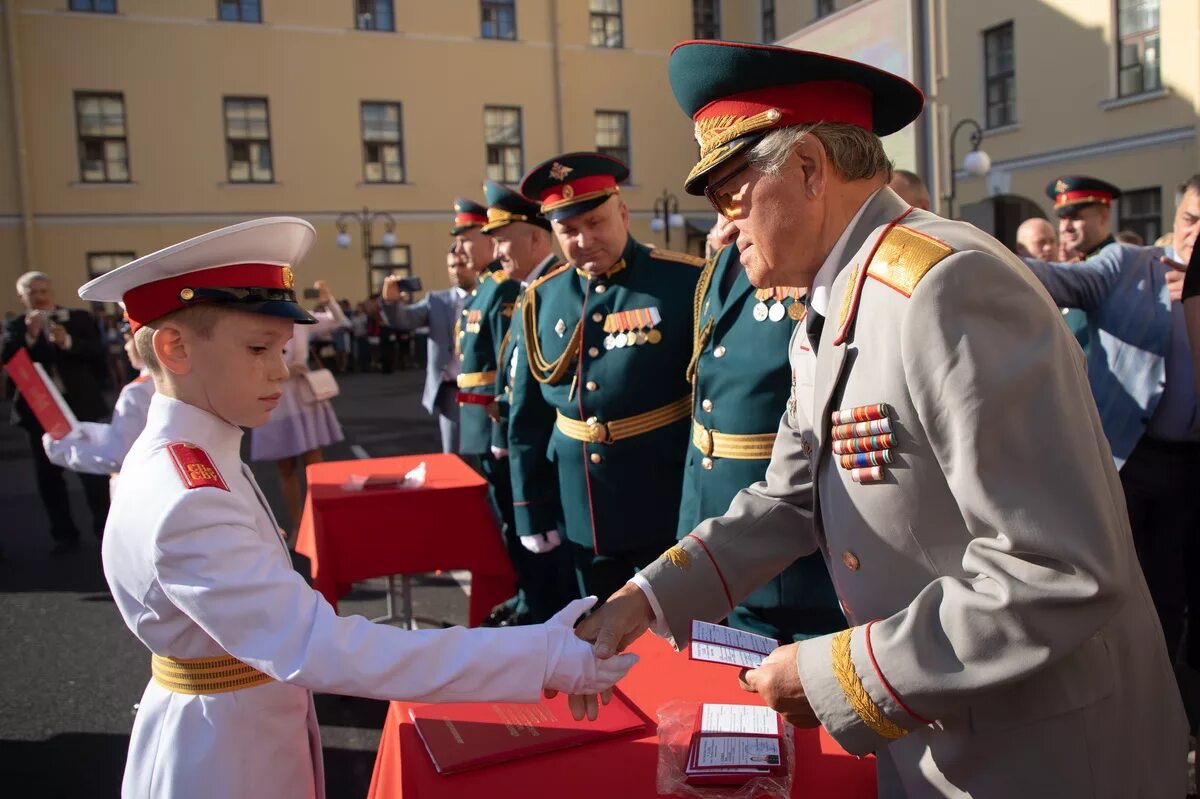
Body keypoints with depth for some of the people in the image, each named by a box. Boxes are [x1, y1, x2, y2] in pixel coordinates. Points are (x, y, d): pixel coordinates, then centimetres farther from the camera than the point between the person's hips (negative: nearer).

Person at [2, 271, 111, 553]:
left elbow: (97, 353, -6)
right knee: (48, 475, 6)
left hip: (80, 405, -2)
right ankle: (64, 534, 16)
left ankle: (105, 529, 9)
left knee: (93, 470, 1)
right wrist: (30, 336, -21)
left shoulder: (80, 318, 4)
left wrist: (67, 342, -21)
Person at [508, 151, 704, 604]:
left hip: (671, 508, -4)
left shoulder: (685, 281, -9)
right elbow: (527, 419, 9)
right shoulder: (542, 300, 3)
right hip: (581, 516, 4)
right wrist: (533, 511, 6)